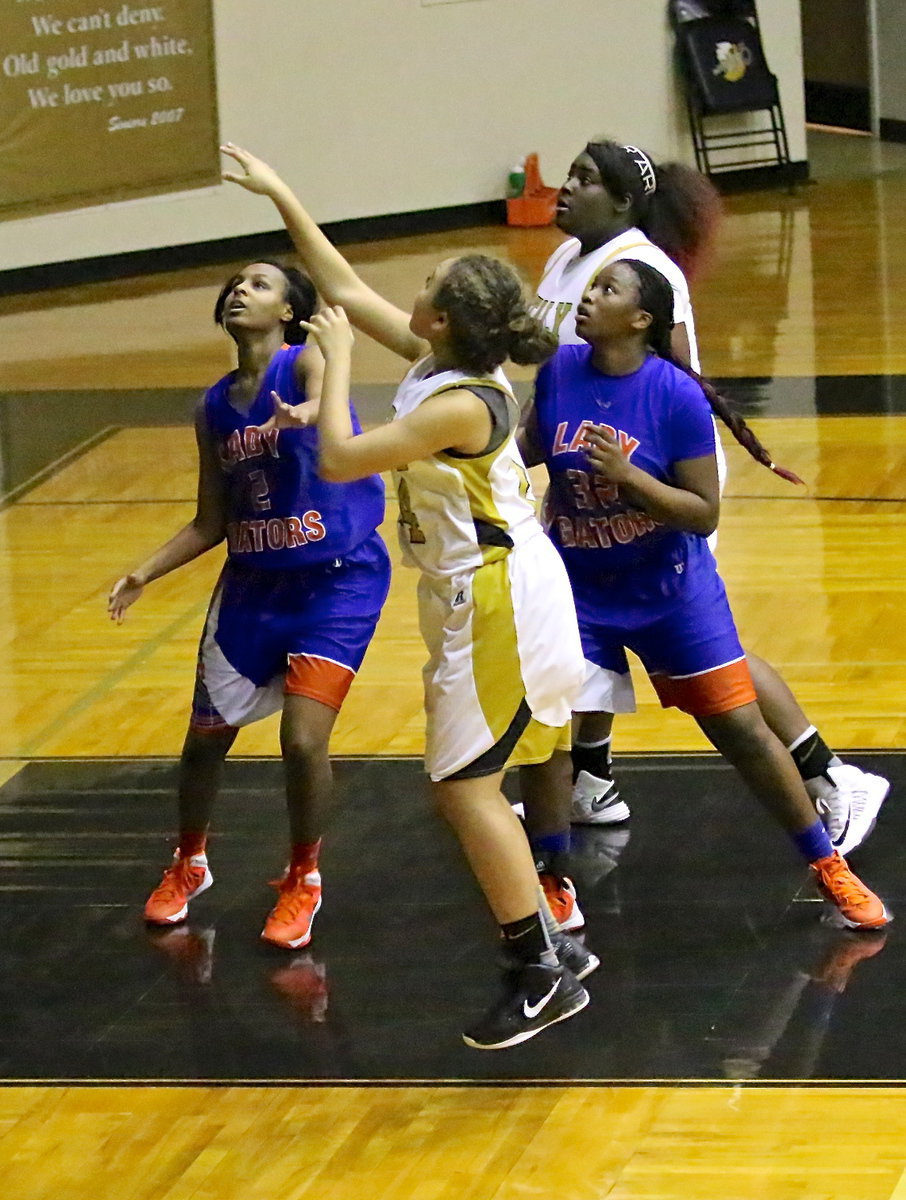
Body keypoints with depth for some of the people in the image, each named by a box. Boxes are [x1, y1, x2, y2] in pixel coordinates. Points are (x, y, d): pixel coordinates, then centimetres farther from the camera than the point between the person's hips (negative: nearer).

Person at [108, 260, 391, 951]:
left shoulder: (305, 362, -14)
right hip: (253, 583, 6)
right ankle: (188, 866, 39)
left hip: (338, 582, -6)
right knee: (207, 735, 12)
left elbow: (327, 394, -41)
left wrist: (311, 411, -64)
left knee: (303, 739, -15)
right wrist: (146, 573, -1)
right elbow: (211, 524, 11)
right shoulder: (214, 408, 3)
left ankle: (304, 880, 10)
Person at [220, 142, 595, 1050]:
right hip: (474, 599, 10)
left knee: (467, 788, -8)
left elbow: (338, 459, -23)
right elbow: (345, 288, 13)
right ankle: (548, 947, 20)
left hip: (499, 601, -10)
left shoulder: (461, 404, -24)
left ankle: (540, 975, -3)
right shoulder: (435, 362, 1)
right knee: (464, 787, 14)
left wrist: (336, 358, -13)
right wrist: (280, 196, 13)